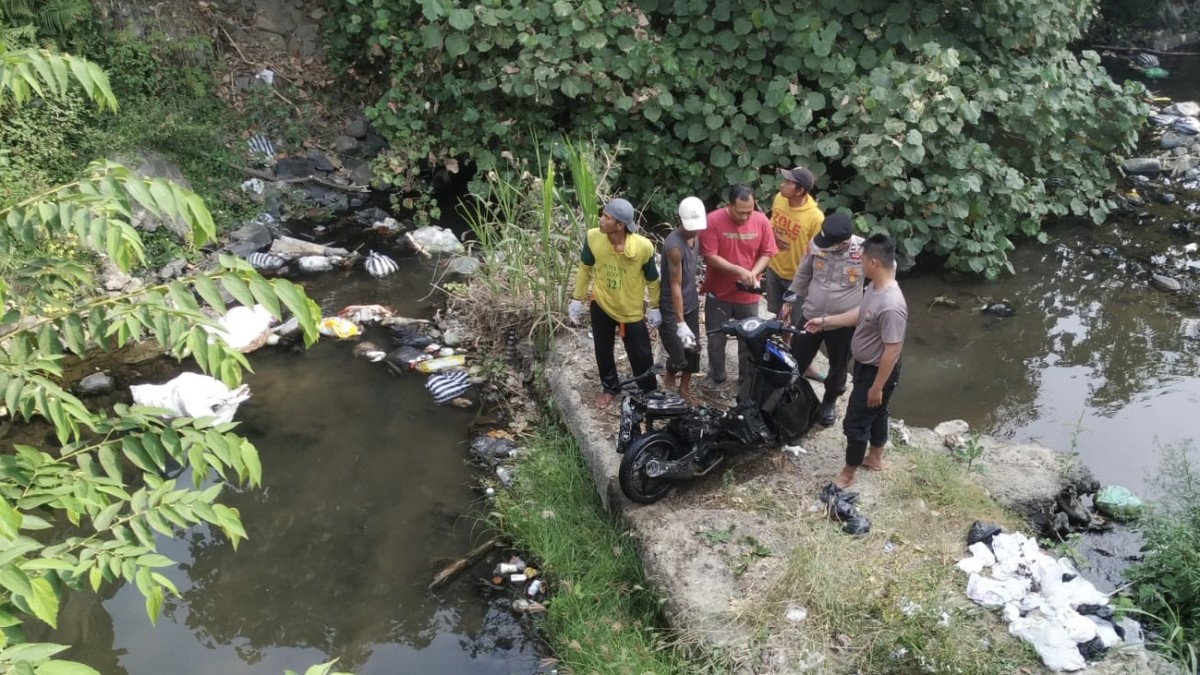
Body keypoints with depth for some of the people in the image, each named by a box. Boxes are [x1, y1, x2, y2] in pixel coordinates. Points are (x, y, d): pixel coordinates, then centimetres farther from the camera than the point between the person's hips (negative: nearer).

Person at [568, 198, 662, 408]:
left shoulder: (643, 247, -29)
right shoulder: (593, 237, -23)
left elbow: (652, 280, -10)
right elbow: (585, 268, -4)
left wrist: (655, 307, -1)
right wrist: (577, 298, 1)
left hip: (632, 310, -2)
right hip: (601, 305, 2)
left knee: (641, 355, 11)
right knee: (602, 350, 19)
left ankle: (650, 394, 35)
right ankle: (610, 387, 44)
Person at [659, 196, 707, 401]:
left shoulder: (693, 236, -2)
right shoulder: (674, 246, -28)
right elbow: (675, 286, -26)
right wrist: (680, 323, -25)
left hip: (691, 304, 8)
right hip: (672, 309, -8)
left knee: (693, 350, 15)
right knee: (678, 356, -4)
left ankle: (684, 387, 33)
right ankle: (669, 378, 28)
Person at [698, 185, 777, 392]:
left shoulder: (761, 221, -11)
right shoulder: (713, 220, -19)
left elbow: (766, 253, -2)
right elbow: (710, 257, -20)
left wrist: (753, 273, -20)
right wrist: (739, 270, -28)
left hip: (748, 295, 2)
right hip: (718, 293, -1)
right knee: (716, 340, 15)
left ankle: (746, 381, 33)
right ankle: (716, 378, 37)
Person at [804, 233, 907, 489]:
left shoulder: (891, 306, -36)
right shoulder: (874, 287, -6)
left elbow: (892, 350, -29)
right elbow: (860, 314, 13)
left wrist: (878, 387, -21)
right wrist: (825, 321, 15)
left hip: (877, 372, -9)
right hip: (865, 365, 9)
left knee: (855, 423, 6)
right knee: (876, 414, 27)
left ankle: (848, 474, 25)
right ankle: (875, 458, 48)